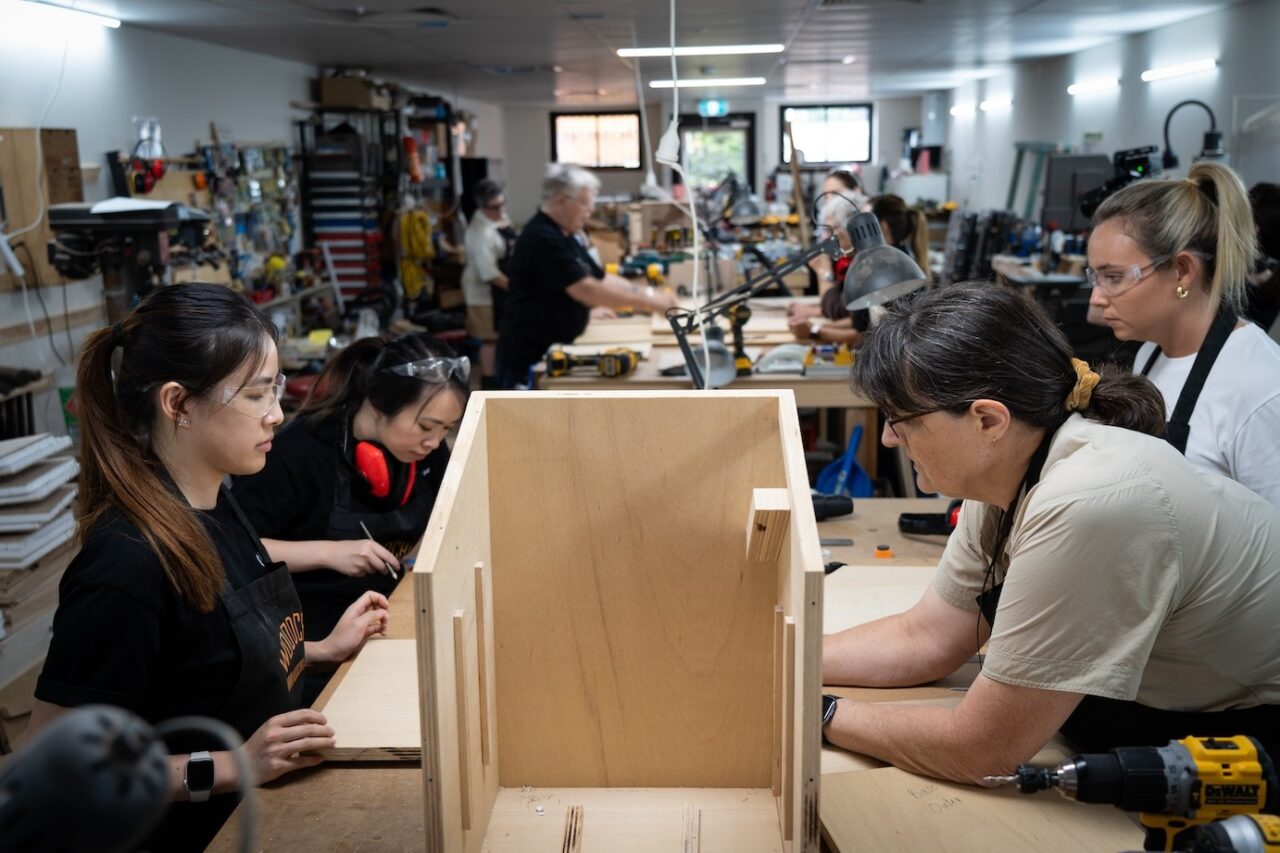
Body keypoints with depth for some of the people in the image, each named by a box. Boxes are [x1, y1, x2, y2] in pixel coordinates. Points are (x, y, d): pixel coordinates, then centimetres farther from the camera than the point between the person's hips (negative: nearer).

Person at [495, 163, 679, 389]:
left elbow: (603, 280, 16)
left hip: (551, 353, 10)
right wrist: (647, 302, -21)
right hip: (529, 358, -10)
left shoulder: (563, 237, 16)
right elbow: (586, 290, -25)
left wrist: (648, 296, 2)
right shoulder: (542, 238, -19)